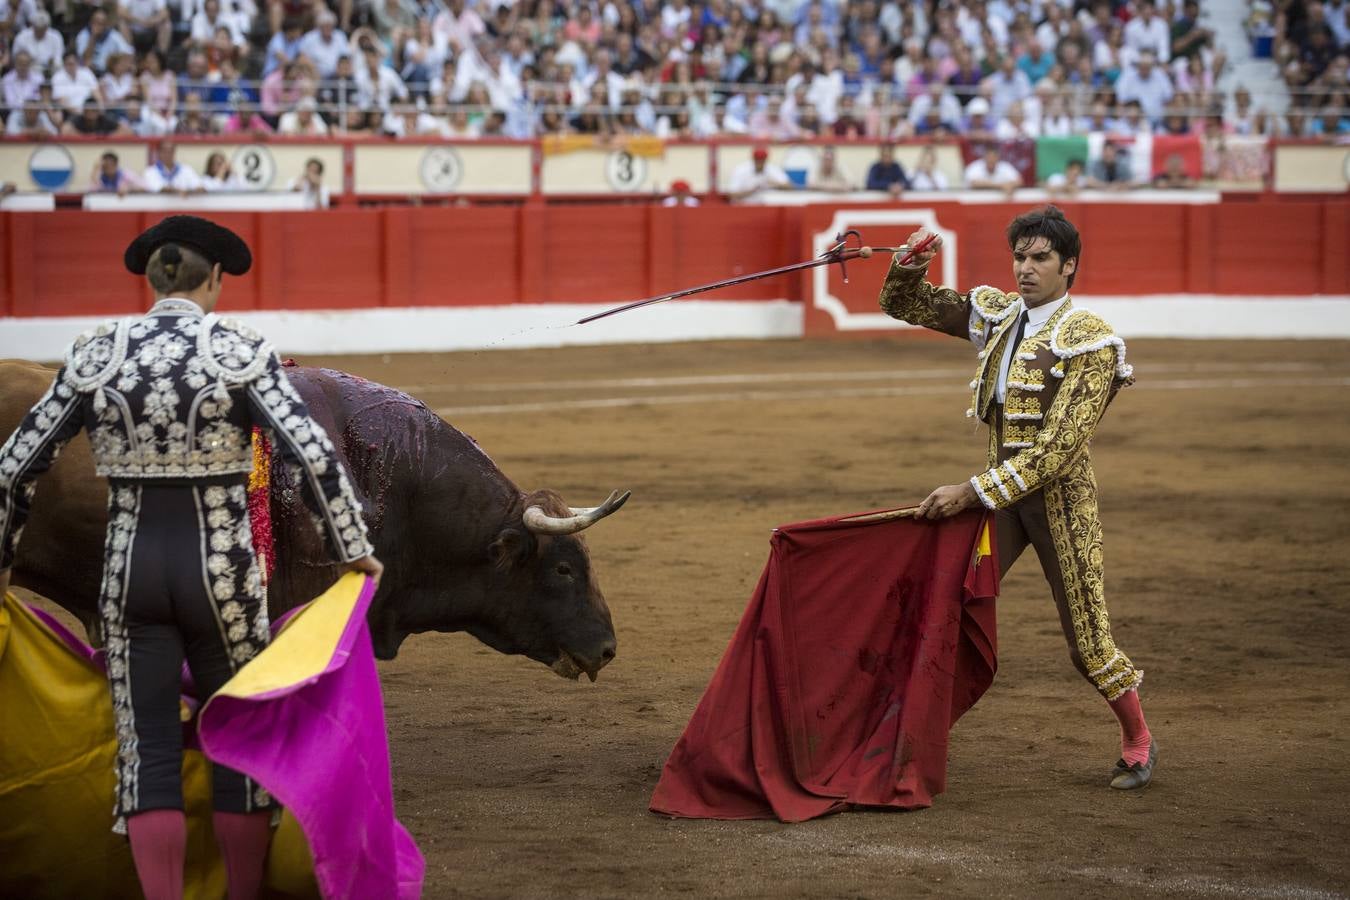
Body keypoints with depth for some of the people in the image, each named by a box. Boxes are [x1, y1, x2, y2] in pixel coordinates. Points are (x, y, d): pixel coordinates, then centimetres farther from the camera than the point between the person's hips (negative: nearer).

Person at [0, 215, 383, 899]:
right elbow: (314, 456, -16)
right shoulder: (241, 352, -8)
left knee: (148, 752, 5)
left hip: (131, 568, 2)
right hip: (221, 571, -2)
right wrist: (354, 550, -7)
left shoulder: (96, 355, 1)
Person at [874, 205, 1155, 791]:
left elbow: (1060, 445, -22)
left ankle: (1138, 742, 22)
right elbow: (903, 304, 13)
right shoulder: (996, 314, 5)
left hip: (1059, 495, -5)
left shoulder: (1089, 341, -15)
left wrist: (973, 492, -26)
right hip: (1000, 492, 5)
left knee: (1087, 642, 0)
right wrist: (913, 263, -10)